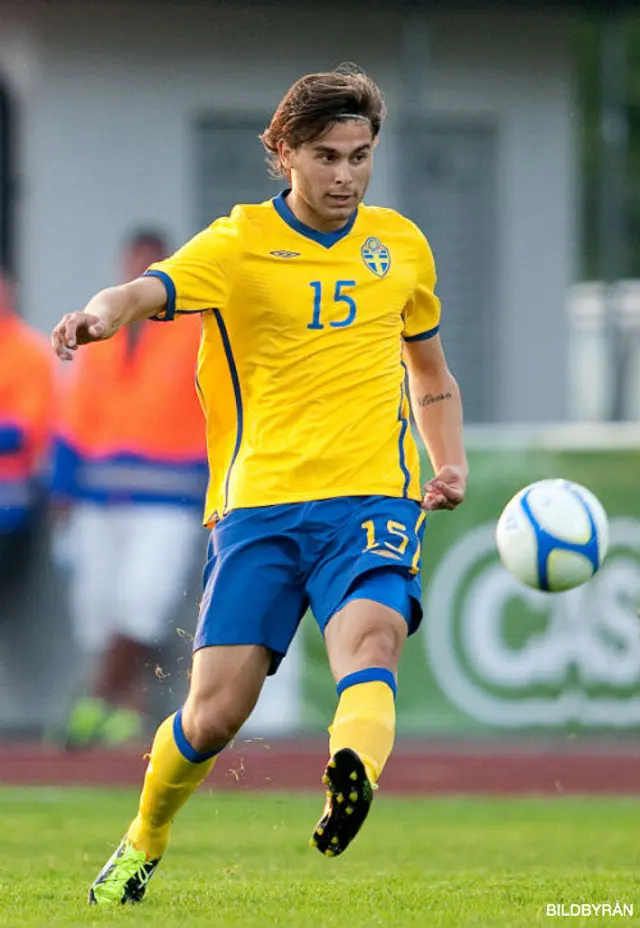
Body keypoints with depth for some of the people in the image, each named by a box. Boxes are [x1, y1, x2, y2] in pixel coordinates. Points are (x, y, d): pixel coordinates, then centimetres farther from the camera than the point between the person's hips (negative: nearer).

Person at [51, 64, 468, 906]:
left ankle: (352, 783, -58)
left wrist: (450, 464, 11)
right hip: (258, 507, -1)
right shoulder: (237, 245, 1)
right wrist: (104, 314, -44)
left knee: (369, 643, -30)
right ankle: (143, 845, 24)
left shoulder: (401, 246, 14)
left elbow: (431, 374, 29)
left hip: (370, 501, 1)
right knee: (214, 714, -4)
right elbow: (149, 291, -19)